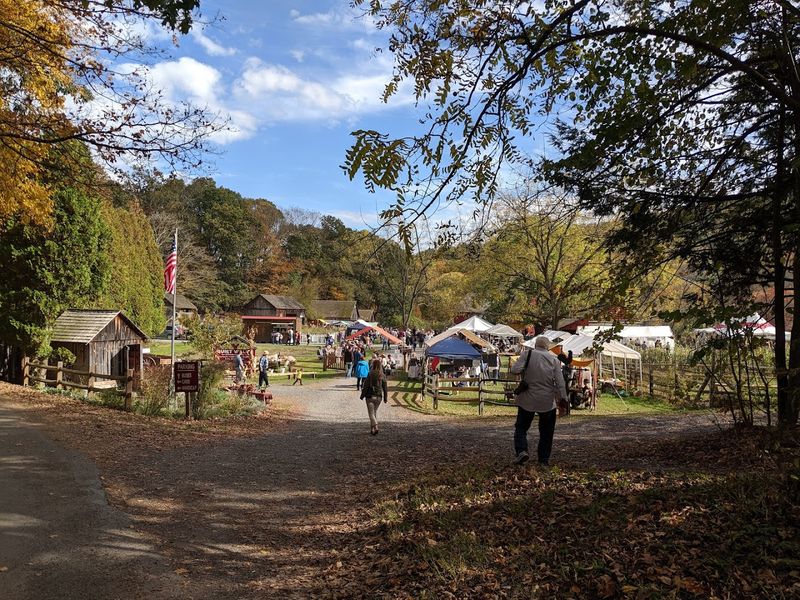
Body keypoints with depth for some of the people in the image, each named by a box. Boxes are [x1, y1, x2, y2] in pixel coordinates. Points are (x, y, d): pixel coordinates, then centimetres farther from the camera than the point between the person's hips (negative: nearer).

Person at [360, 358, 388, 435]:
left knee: (371, 413, 1)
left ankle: (375, 427, -17)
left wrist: (362, 395, -1)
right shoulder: (382, 375, -2)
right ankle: (372, 429, 23)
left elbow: (366, 386, -11)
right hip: (378, 397, 4)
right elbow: (385, 387, 2)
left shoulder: (370, 374, -14)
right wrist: (385, 398, 11)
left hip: (370, 396, -4)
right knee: (375, 412, 19)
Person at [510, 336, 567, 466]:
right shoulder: (554, 359, 0)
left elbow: (515, 370, -15)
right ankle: (544, 458, 17)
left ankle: (521, 451, -10)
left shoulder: (527, 354, -5)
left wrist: (524, 371, 6)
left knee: (521, 428, 10)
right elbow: (560, 382, -4)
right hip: (547, 402, 1)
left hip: (527, 400, -1)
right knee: (546, 431, 15)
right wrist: (563, 398, 0)